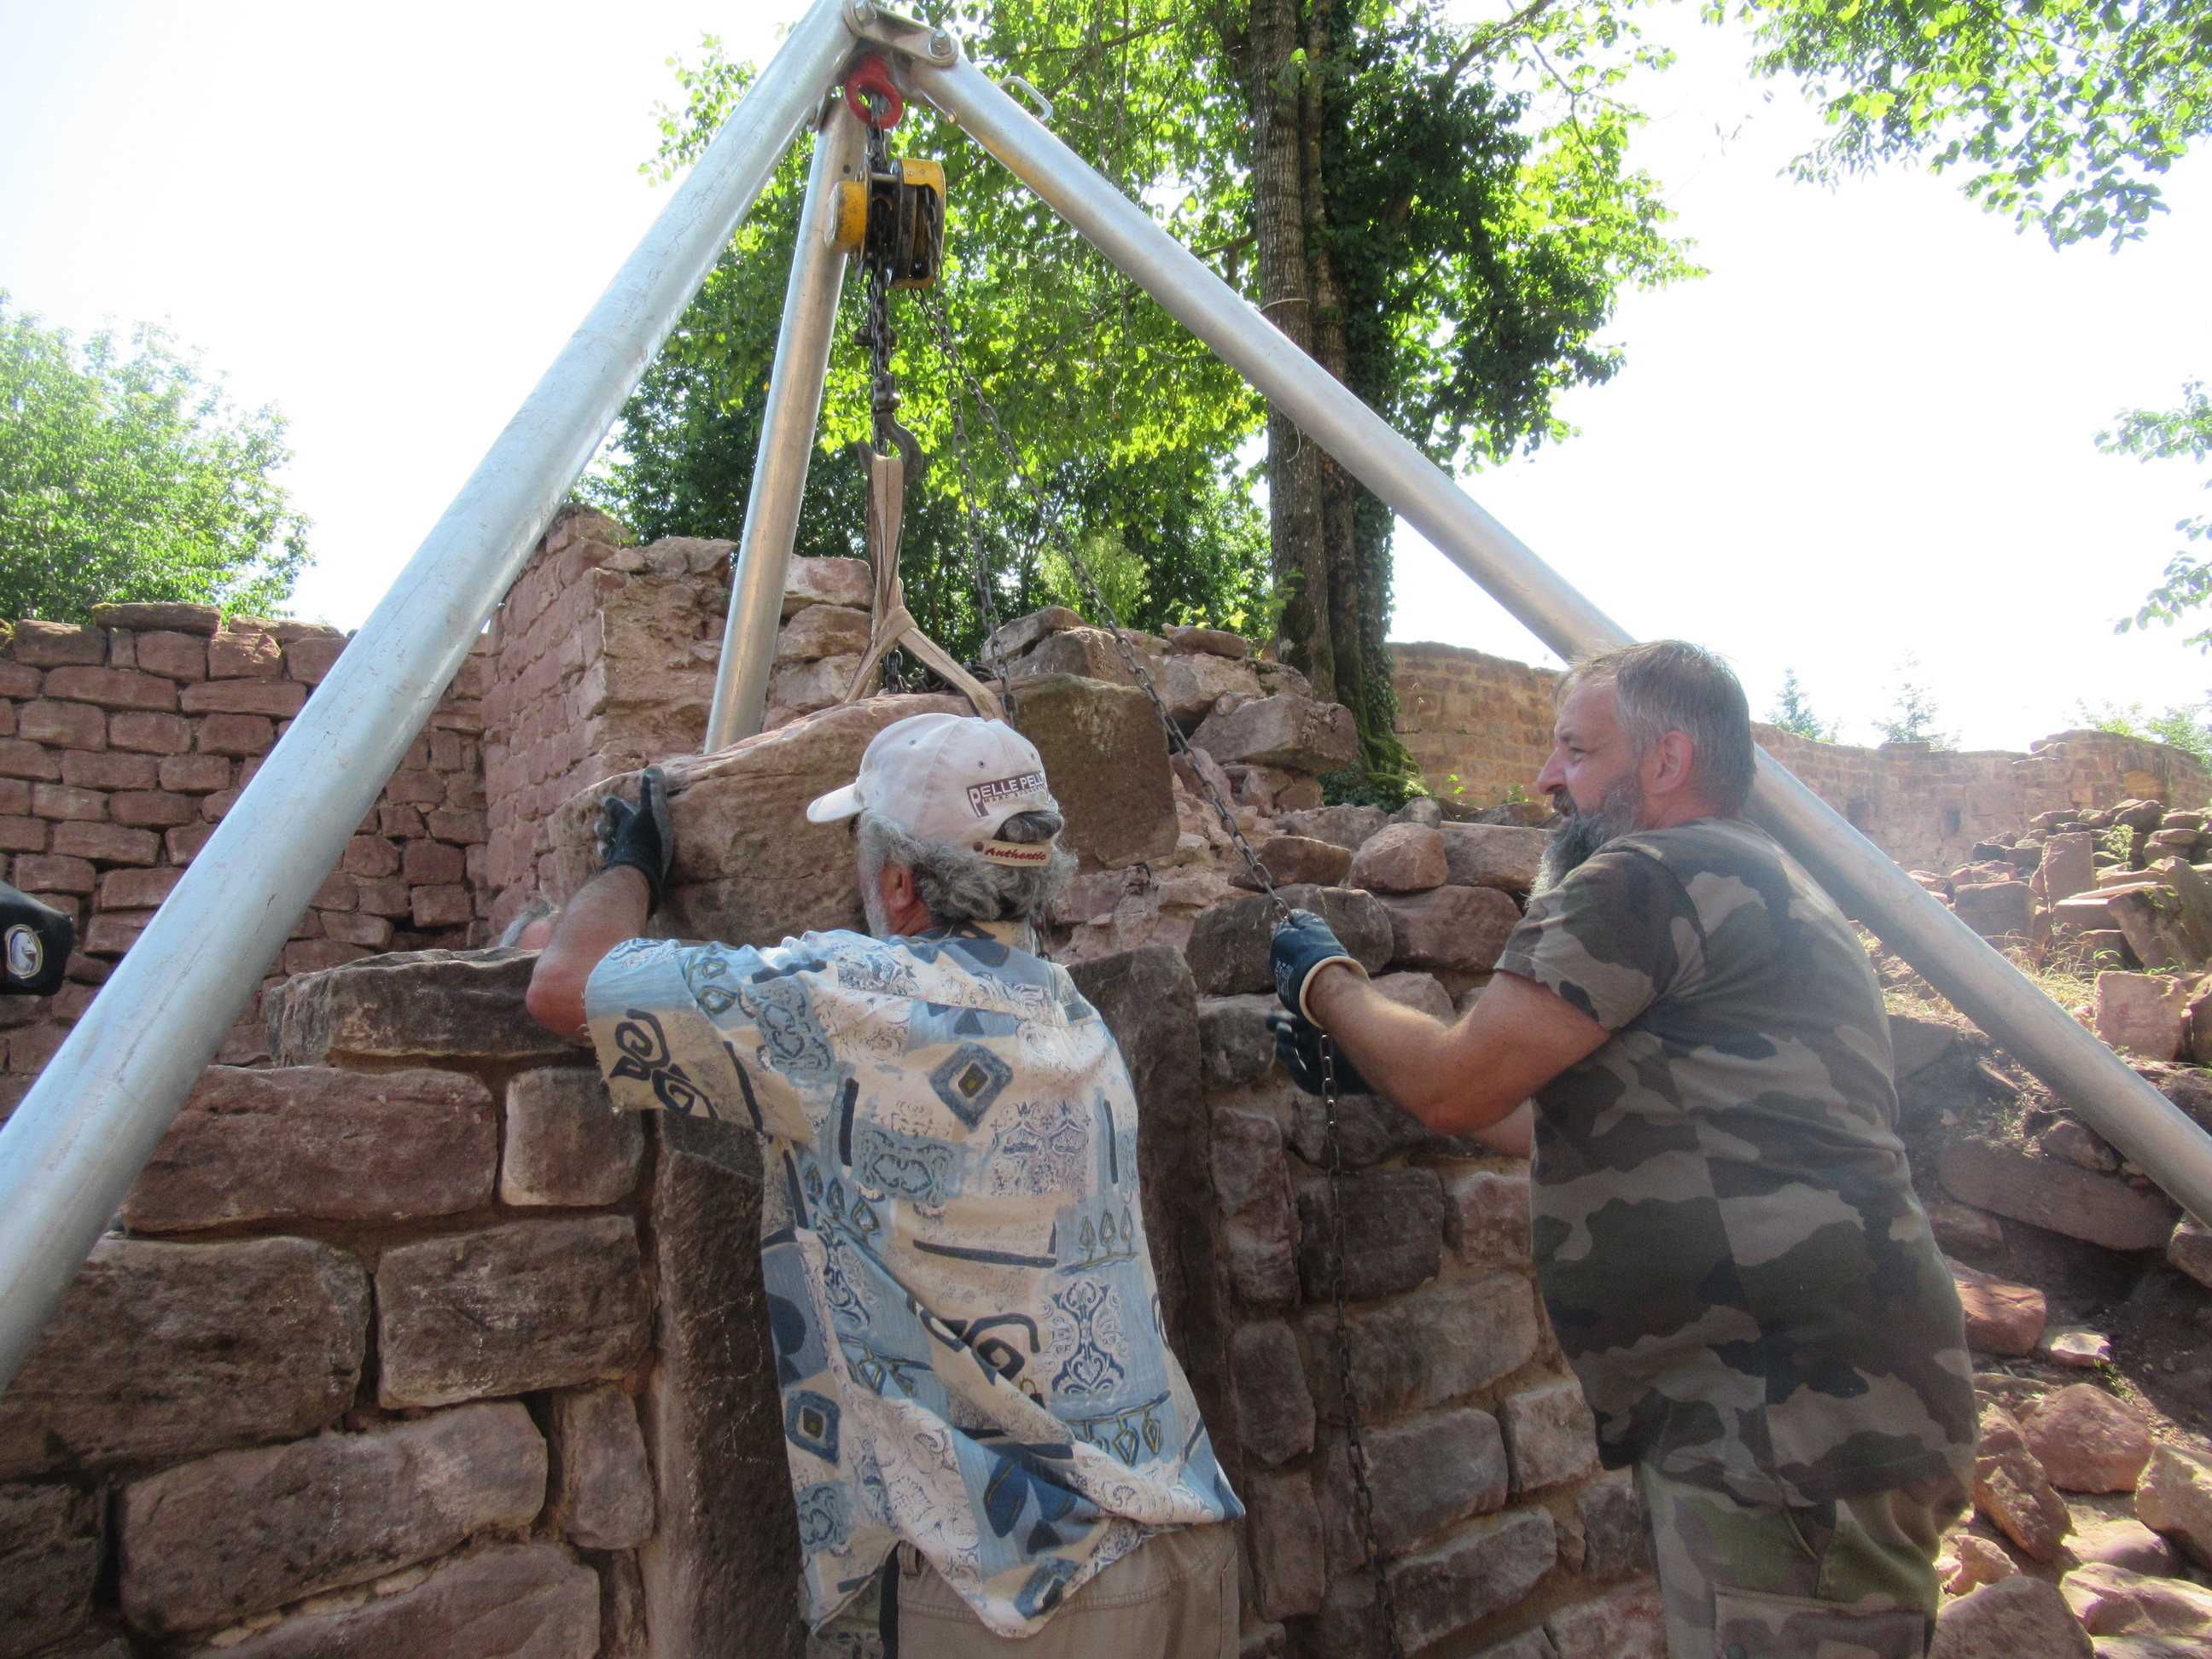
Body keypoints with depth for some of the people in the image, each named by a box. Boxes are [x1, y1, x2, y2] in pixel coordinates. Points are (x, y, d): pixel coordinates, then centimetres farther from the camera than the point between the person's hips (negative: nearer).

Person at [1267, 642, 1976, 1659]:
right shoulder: (1759, 886, 21)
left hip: (1793, 1426, -11)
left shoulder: (1646, 876, -13)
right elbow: (1515, 1081, 22)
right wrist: (1361, 1050, 14)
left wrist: (1328, 983, 3)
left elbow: (1457, 1090, -14)